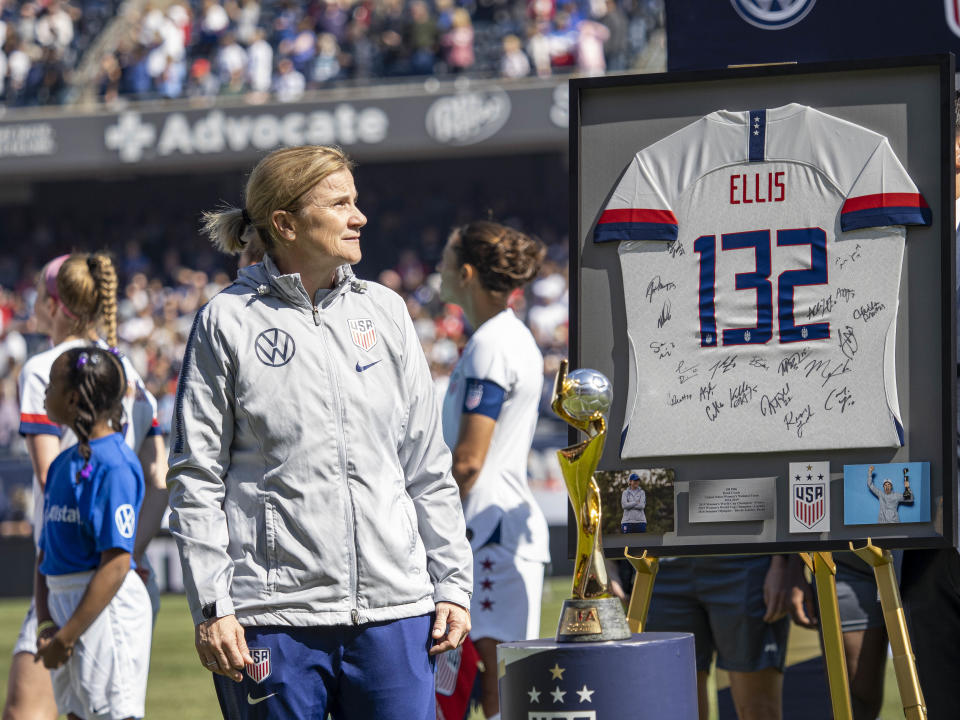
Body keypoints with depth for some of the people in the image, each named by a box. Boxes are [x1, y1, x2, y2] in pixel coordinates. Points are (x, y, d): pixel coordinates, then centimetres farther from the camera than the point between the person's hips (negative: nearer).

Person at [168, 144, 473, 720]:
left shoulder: (384, 311, 12)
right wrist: (211, 607, -8)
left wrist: (453, 584, 9)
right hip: (275, 617, -3)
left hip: (393, 608, 3)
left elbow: (428, 469, 15)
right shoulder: (229, 321, 0)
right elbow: (197, 478, -1)